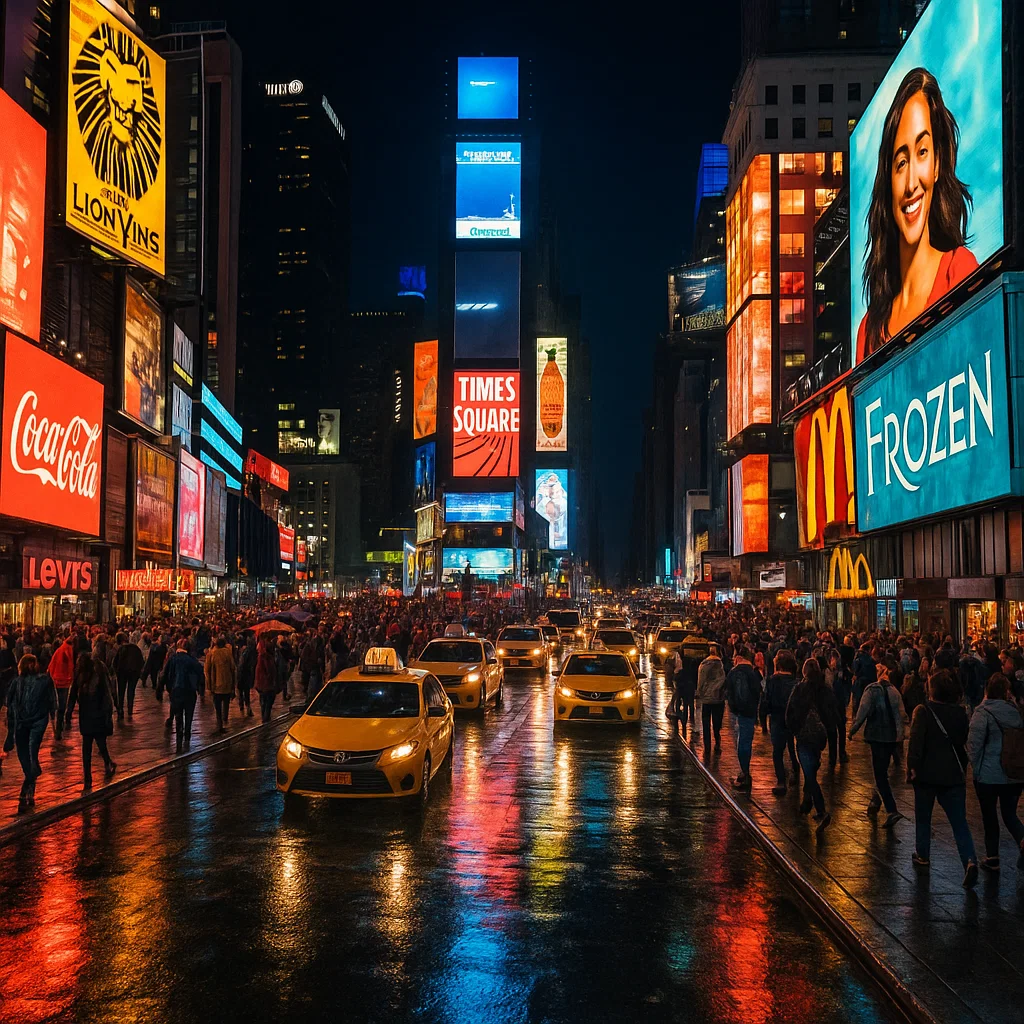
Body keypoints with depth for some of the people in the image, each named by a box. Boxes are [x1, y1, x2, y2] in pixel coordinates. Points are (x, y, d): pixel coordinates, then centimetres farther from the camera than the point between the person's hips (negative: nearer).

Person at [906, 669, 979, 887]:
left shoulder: (923, 712, -12)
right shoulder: (960, 713, 2)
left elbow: (916, 741, -18)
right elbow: (964, 743, 11)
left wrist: (912, 768, -14)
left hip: (927, 773, -3)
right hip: (954, 775, 3)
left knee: (923, 818, 16)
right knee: (959, 821, 3)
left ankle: (922, 858, 26)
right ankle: (970, 860, -16)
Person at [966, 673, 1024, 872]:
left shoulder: (983, 713, -15)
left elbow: (974, 744, -16)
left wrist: (976, 766, -2)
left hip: (988, 774, -3)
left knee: (989, 816, 11)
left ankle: (992, 857, 19)